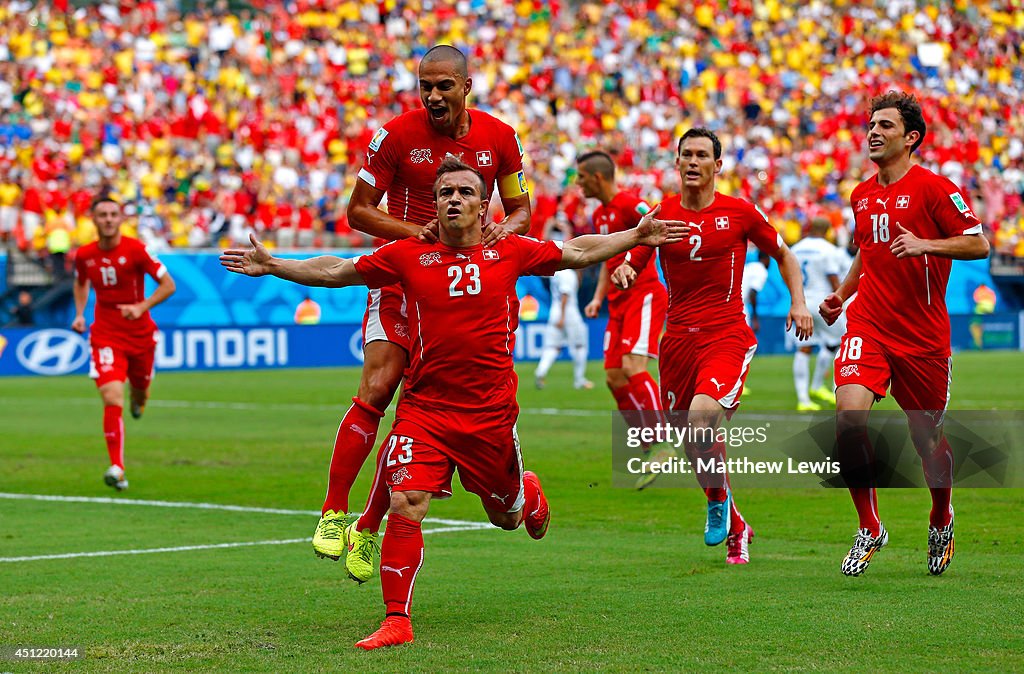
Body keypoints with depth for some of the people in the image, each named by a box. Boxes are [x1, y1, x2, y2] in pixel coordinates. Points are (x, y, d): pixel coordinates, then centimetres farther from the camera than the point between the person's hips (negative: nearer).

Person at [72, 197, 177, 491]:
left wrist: (142, 307, -22)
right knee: (112, 398, -18)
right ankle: (117, 468, -19)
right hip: (106, 335, 0)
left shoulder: (135, 250, -12)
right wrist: (79, 314, 6)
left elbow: (168, 285, -9)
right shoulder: (84, 255, -2)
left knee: (140, 393, 18)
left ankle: (138, 399, 60)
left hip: (140, 334, 0)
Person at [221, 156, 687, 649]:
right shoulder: (409, 255, 1)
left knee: (506, 516, 17)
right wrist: (271, 266, 3)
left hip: (490, 412, 1)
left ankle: (530, 494, 55)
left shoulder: (510, 252, 2)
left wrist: (638, 236, 10)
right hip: (424, 409, -1)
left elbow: (578, 252, 13)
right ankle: (396, 621, -8)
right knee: (405, 506, -17)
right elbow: (335, 271, 8)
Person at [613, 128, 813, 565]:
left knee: (702, 413, -29)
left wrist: (798, 302, 2)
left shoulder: (739, 212, 1)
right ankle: (735, 528, 28)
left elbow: (783, 255, 14)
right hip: (678, 337, 3)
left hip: (727, 335, -3)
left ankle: (719, 498, -2)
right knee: (692, 441, 7)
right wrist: (621, 275, -16)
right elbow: (631, 266, 8)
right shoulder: (660, 214, 5)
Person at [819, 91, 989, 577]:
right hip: (868, 325, 4)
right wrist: (841, 294, 14)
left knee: (927, 439, 7)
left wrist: (926, 244, -23)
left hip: (923, 333, -4)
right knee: (849, 415, -20)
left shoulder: (933, 188, -7)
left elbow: (979, 244, -10)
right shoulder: (861, 196, 12)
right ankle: (869, 529, -7)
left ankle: (941, 523, 37)